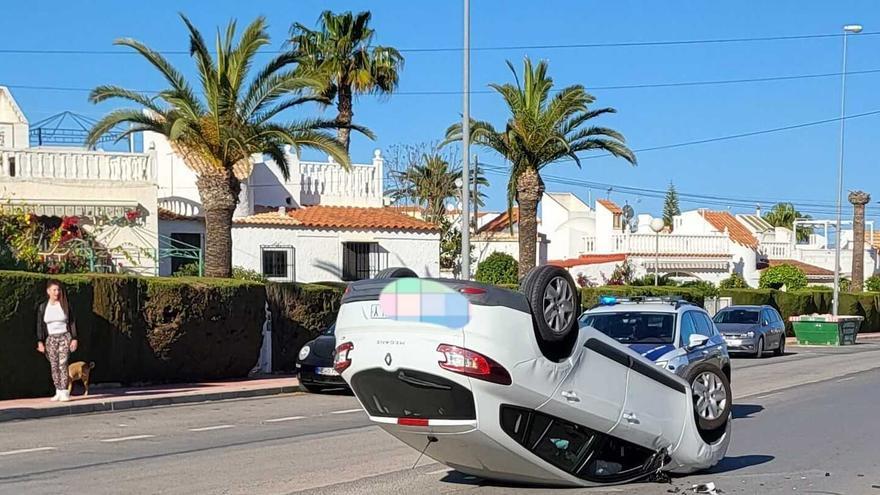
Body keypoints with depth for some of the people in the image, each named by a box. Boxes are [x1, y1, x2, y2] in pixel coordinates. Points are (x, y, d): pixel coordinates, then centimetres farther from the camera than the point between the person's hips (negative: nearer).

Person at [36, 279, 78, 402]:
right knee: (54, 366, 0)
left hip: (64, 337, -2)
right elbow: (40, 326, 6)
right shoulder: (42, 307, 6)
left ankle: (64, 392, -14)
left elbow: (72, 322, 4)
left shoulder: (65, 305, 3)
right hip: (50, 339, 2)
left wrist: (74, 339, -3)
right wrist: (40, 342, -2)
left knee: (63, 364, -13)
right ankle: (58, 392, 5)